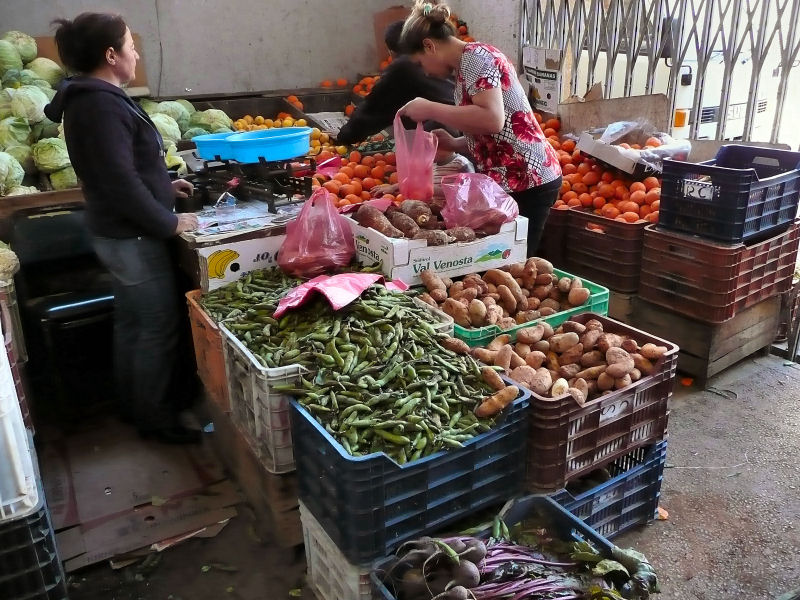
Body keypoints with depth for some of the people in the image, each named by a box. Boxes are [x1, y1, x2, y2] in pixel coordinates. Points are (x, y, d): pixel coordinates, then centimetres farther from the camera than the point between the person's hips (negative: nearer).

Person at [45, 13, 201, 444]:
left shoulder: (90, 98, 10)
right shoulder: (101, 104, -21)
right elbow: (120, 182, -26)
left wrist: (163, 185, 16)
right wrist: (168, 223, -17)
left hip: (118, 231, 10)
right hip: (132, 236, -10)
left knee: (129, 322, 19)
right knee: (159, 327, 1)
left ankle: (131, 404, 34)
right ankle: (155, 418, 14)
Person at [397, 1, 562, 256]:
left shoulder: (475, 56, -10)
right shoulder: (467, 66, 17)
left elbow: (493, 119, -26)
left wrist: (430, 109, -18)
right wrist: (451, 143, 3)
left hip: (527, 183, -10)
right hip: (510, 183, 10)